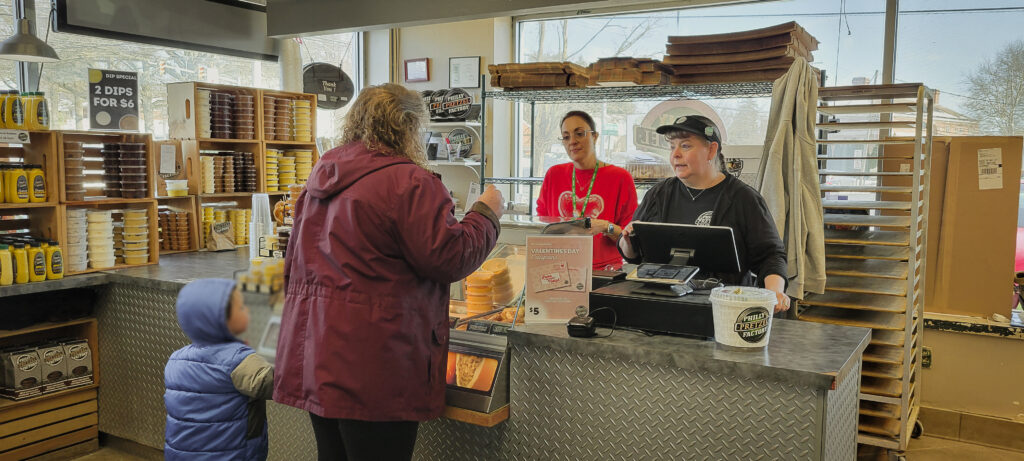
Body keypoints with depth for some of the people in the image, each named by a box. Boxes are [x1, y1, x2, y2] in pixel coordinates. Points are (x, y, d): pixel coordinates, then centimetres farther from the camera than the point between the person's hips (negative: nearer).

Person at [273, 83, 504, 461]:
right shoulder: (409, 182, -14)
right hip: (371, 364, -9)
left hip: (313, 357, 9)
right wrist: (487, 212, 1)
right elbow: (449, 259, -13)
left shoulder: (321, 178, 14)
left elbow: (293, 264, 22)